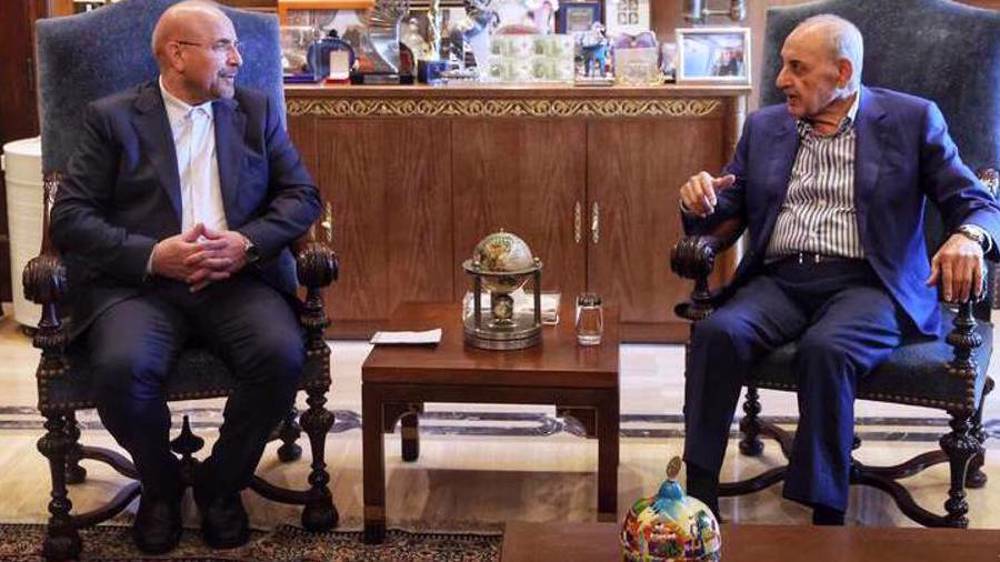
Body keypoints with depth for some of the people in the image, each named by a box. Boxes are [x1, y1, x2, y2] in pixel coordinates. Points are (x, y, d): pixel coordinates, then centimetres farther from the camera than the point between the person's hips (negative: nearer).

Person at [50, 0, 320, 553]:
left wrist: (246, 242, -10)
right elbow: (70, 216, 0)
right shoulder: (112, 118, 8)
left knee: (281, 356, -28)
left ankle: (220, 483, 0)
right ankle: (160, 483, 2)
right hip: (140, 280, -2)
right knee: (122, 368, -32)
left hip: (237, 278, 2)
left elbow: (303, 195, 10)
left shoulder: (257, 110, 17)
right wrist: (153, 254, -15)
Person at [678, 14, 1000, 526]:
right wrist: (698, 200, -7)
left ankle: (825, 517, -25)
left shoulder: (912, 120, 7)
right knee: (717, 332, -28)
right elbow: (720, 212, 18)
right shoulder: (764, 127, 17)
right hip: (779, 282, 4)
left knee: (826, 349, -35)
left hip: (865, 283, -3)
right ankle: (698, 499, -23)